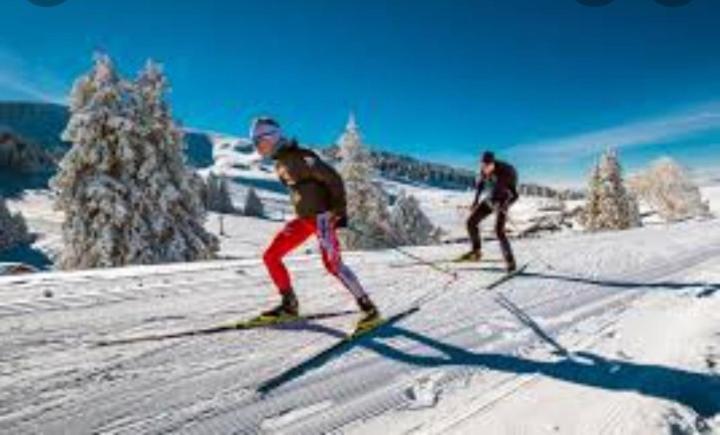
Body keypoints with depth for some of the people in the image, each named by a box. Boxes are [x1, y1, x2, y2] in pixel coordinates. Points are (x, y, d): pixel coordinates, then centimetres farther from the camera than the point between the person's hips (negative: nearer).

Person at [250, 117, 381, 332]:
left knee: (332, 263, -16)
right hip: (303, 219, 9)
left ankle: (369, 308, -5)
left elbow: (333, 179, -16)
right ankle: (290, 305, 15)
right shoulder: (279, 163, 13)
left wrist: (340, 210, -14)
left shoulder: (300, 157, -14)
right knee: (270, 257, 5)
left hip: (321, 216, -9)